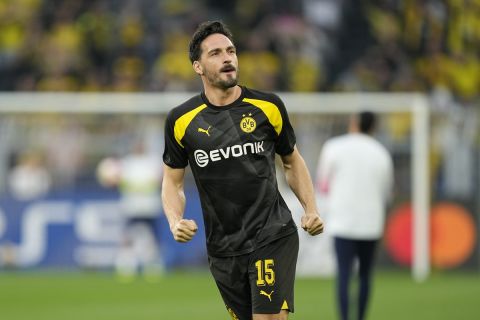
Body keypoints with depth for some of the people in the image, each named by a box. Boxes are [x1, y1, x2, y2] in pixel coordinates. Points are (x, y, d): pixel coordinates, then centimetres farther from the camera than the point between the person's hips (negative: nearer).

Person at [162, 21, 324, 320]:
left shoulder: (268, 107, 0)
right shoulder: (182, 121, 0)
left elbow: (292, 161, 15)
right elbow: (173, 181, 11)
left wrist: (311, 210, 2)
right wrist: (176, 222, -9)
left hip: (273, 236, -2)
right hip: (222, 248, 2)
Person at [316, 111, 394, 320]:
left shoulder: (334, 147, 0)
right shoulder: (382, 154, 7)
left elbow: (323, 185, 6)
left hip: (342, 222, -3)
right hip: (371, 223, 3)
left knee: (344, 274, -7)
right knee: (365, 275, 14)